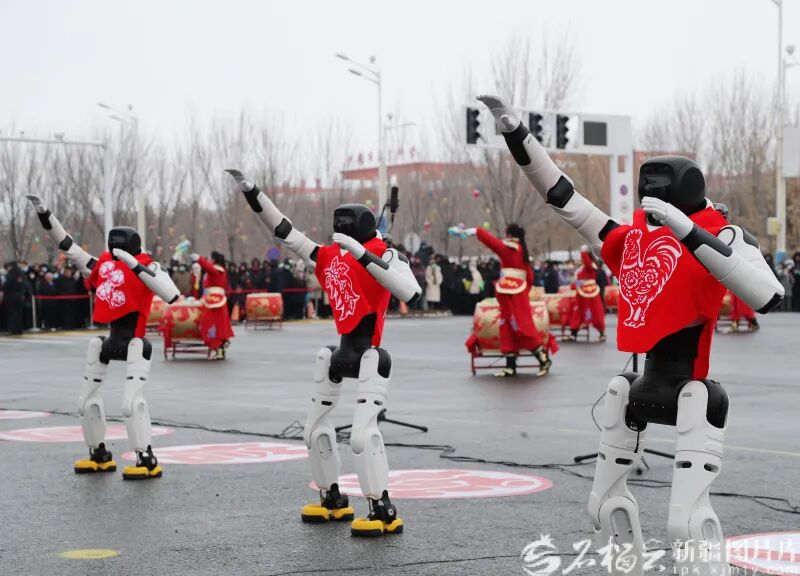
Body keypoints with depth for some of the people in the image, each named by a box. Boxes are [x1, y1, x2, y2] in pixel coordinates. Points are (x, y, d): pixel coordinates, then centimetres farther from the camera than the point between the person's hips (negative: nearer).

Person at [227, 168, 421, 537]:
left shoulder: (384, 256, -10)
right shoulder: (329, 257, 8)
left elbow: (411, 294, -27)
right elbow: (285, 232, 13)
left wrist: (363, 255, -29)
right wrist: (251, 193, 10)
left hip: (370, 355, -8)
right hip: (342, 352, 8)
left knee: (362, 432, -20)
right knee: (315, 429, 15)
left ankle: (384, 512, -14)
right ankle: (332, 500, 30)